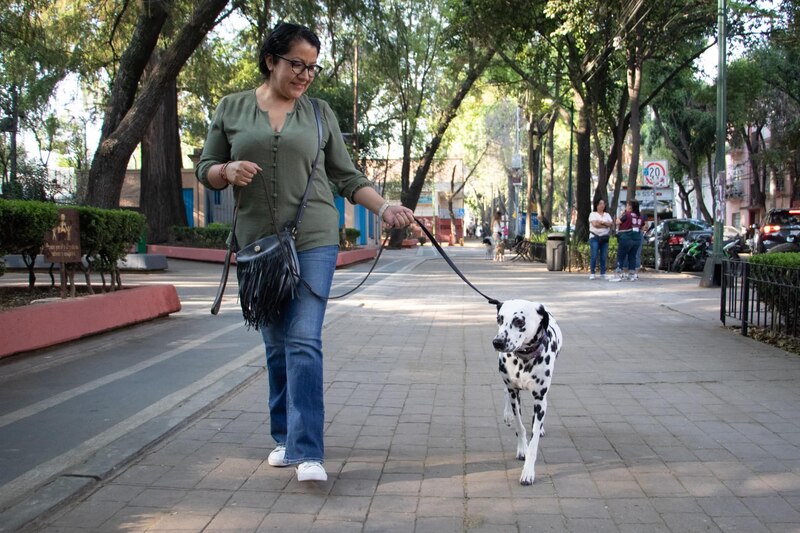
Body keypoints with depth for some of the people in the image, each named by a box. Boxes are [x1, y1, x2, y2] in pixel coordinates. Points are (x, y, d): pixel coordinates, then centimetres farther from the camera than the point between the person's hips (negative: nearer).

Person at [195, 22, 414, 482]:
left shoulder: (320, 113, 8)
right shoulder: (232, 108, 8)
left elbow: (347, 176, 9)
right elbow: (205, 169, 11)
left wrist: (385, 208, -5)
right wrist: (229, 171, -11)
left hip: (313, 240, -1)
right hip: (257, 242, 2)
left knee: (304, 342, -12)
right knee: (276, 346, 9)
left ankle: (307, 450, -12)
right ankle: (285, 437, 22)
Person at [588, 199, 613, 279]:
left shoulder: (607, 215, 16)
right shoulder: (593, 214, 2)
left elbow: (611, 224, 1)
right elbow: (595, 224, -14)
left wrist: (602, 222, -13)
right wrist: (606, 225, -6)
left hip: (605, 238, 4)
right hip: (595, 237, -4)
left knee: (603, 257, 2)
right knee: (594, 256, -9)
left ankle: (603, 273, 7)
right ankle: (592, 273, -4)